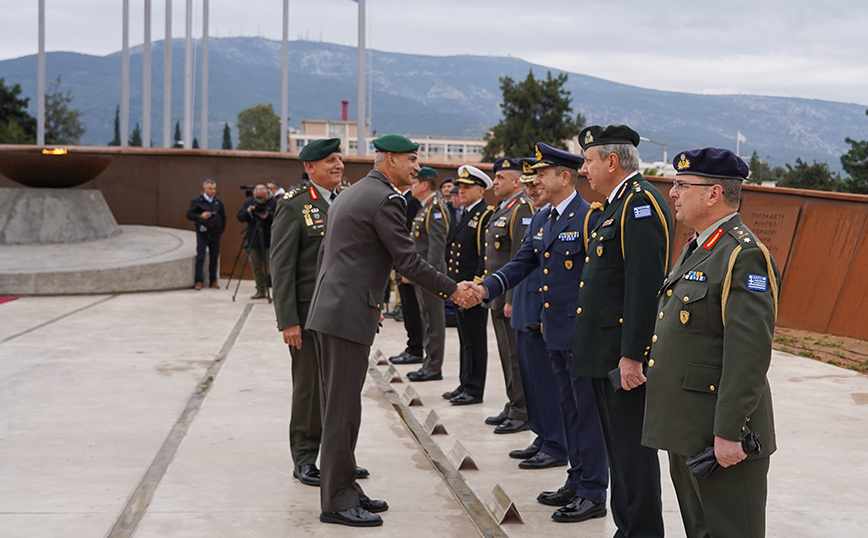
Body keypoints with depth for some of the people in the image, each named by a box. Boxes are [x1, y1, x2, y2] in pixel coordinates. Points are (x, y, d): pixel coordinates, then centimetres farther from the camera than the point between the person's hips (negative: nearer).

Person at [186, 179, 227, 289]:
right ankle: (199, 281, -2)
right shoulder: (197, 201, -4)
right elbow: (189, 214, -6)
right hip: (202, 233, -3)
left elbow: (223, 217, 17)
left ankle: (213, 280, 14)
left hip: (215, 234, 3)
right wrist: (200, 216, -22)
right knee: (200, 257, -5)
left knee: (214, 257, 6)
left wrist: (221, 230, 11)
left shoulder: (218, 202, 7)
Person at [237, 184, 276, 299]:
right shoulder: (248, 202, 7)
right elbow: (240, 217, 4)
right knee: (256, 267, 9)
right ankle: (260, 291, 18)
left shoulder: (274, 202, -5)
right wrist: (248, 212, -14)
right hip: (253, 241, 5)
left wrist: (268, 215, -27)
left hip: (269, 241, -5)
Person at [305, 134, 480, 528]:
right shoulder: (386, 200, -12)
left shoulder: (349, 195, 18)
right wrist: (454, 291, -4)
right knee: (343, 407, -4)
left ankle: (342, 490, 21)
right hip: (349, 314, -10)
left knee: (339, 406, 14)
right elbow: (408, 262, -14)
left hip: (328, 311, 10)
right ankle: (337, 502, 2)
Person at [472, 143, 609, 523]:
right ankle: (576, 482, 26)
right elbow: (521, 263, 11)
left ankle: (593, 493, 6)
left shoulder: (590, 217, -14)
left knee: (587, 410, -2)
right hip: (555, 332, 9)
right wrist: (485, 289, -4)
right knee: (569, 409, 16)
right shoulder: (541, 219, 12)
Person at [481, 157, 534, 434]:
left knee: (518, 357, -4)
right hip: (499, 297, 10)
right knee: (507, 355, 15)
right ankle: (513, 407, 23)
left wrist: (512, 300, -21)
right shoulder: (503, 209, 16)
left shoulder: (522, 209, -14)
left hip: (513, 296, -10)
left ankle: (523, 413, 3)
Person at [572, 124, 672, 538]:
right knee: (618, 449, 17)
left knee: (633, 452, -3)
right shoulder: (618, 204, 18)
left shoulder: (640, 202, -15)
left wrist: (632, 355, -24)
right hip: (606, 353, 11)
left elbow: (645, 285, -23)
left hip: (625, 354, -11)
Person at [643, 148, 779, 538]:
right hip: (686, 431, 10)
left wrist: (728, 433, -24)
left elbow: (749, 355, -23)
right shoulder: (695, 249, 15)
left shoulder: (744, 256, -17)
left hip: (721, 436, -10)